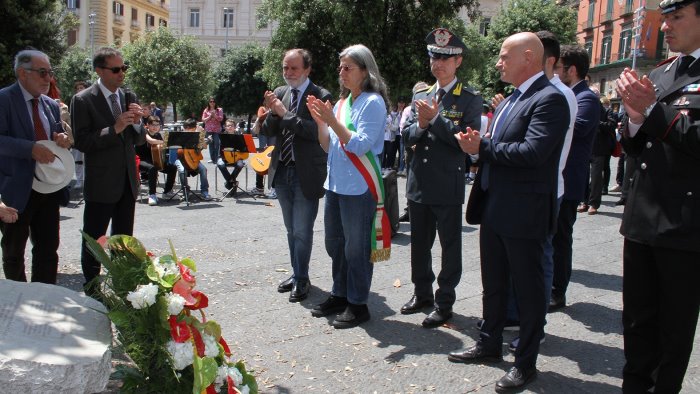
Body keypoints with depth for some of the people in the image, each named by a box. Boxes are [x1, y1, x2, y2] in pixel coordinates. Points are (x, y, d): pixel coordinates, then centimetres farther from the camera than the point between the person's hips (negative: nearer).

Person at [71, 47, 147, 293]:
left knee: (124, 239, 16)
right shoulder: (83, 100, -9)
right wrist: (115, 129, -22)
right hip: (101, 184, -6)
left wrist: (136, 123, -10)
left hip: (127, 182, 6)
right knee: (94, 240, 6)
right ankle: (92, 289, 21)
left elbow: (140, 139, 10)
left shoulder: (129, 97, 8)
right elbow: (81, 142, -15)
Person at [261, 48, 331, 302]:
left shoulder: (321, 96, -10)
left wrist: (285, 114, -21)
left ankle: (301, 279, 15)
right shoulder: (280, 93, 7)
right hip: (282, 171, 6)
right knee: (291, 230, 17)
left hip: (306, 174, -6)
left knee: (302, 231, 0)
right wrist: (272, 112, -15)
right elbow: (268, 132, 5)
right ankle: (297, 274, 31)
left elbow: (318, 132, -21)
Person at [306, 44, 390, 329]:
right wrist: (320, 121, 0)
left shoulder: (373, 102, -9)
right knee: (335, 244, 17)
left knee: (356, 248, 0)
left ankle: (358, 304, 13)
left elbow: (360, 145, -18)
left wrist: (332, 120, -21)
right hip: (336, 184, 8)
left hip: (360, 187, -8)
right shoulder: (341, 102, 13)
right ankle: (340, 295, 31)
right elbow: (328, 147, 14)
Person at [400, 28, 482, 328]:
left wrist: (435, 118, -19)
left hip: (448, 188, -5)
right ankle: (422, 293, 35)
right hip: (418, 184, 6)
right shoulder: (420, 97, 10)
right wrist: (421, 124, -14)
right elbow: (407, 137, 6)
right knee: (419, 244, 17)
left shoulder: (470, 100, -5)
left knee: (450, 246, 6)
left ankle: (444, 302, 20)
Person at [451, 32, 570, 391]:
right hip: (493, 208, 9)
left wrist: (483, 147, -18)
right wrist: (479, 144, -5)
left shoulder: (549, 99, -15)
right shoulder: (511, 99, 15)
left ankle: (526, 362, 22)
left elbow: (533, 151, -27)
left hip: (524, 213, -9)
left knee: (528, 289, 6)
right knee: (493, 284, 20)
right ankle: (490, 345, 37)